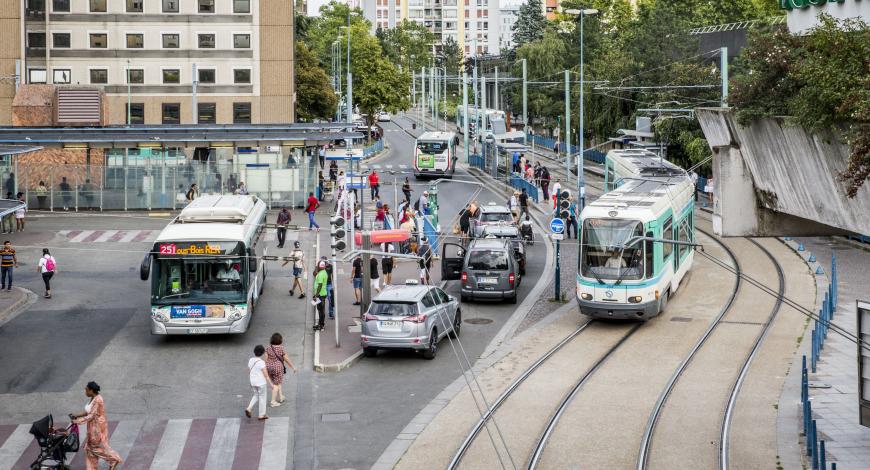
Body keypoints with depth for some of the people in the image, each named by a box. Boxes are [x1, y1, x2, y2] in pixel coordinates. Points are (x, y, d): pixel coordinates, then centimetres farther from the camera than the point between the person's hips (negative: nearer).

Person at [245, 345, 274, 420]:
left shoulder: (250, 360, 0)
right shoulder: (261, 362, -20)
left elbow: (249, 372, 10)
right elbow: (266, 375, -18)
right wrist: (271, 384, -10)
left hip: (253, 382, 6)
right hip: (261, 383, -6)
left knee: (256, 396, 24)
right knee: (262, 398, 8)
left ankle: (249, 409, 7)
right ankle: (261, 415, 16)